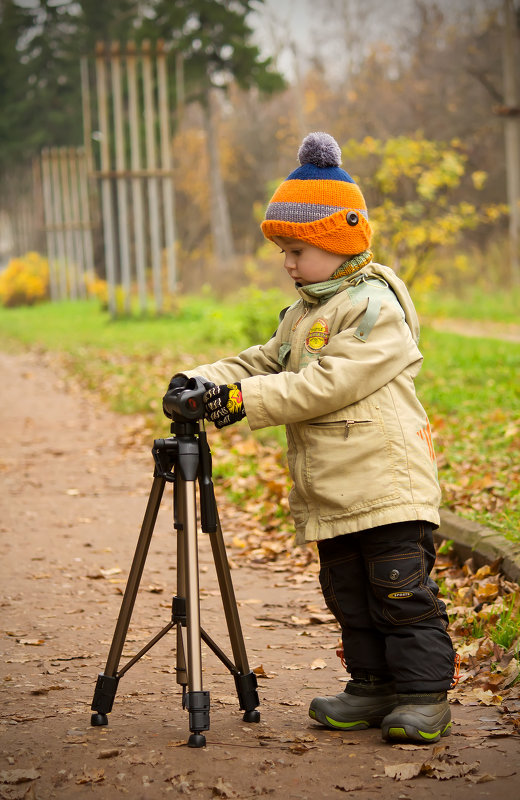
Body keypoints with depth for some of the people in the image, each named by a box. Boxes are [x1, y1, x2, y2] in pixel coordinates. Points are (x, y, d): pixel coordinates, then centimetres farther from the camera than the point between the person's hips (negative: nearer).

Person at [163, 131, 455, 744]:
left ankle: (425, 697, 1)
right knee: (349, 595, 12)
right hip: (329, 497, 9)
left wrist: (246, 399, -22)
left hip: (388, 485, -9)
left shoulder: (375, 306, -13)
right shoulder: (303, 312, 18)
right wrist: (204, 379, -3)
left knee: (403, 590, -5)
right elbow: (267, 363, 16)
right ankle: (373, 686, 22)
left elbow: (329, 383, -21)